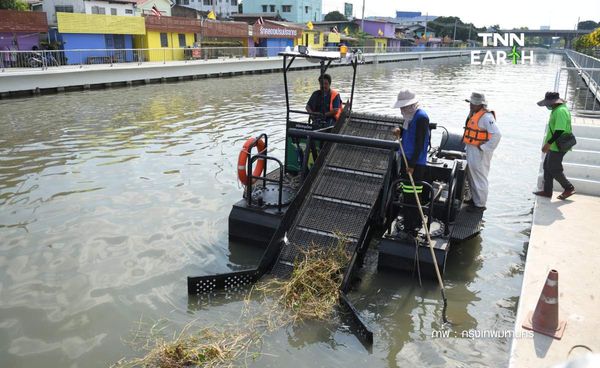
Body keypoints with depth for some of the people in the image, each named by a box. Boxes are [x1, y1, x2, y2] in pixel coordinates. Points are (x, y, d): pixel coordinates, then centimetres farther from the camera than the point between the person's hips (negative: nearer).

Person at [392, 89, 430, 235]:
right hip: (406, 159, 9)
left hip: (416, 163, -9)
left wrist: (412, 165, -20)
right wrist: (400, 131, 1)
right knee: (406, 192, 16)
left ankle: (413, 226, 4)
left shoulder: (421, 117, -17)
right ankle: (408, 219, 29)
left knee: (413, 195, -5)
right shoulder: (410, 115, 12)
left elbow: (419, 143, -20)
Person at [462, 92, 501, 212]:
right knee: (471, 176, 20)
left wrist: (484, 148, -24)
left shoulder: (486, 117, -20)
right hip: (471, 149, 10)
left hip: (479, 152, -10)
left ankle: (480, 204, 9)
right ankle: (474, 198, 36)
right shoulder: (473, 113, 10)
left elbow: (497, 134, -28)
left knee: (479, 177, -1)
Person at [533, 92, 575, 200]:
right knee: (547, 167, 14)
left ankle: (569, 188, 14)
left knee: (554, 170, -1)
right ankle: (547, 191, 21)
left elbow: (559, 130, -27)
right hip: (554, 146, 10)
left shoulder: (560, 111, -22)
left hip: (557, 147, -10)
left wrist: (548, 143, -25)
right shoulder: (556, 110, 11)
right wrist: (549, 143, 22)